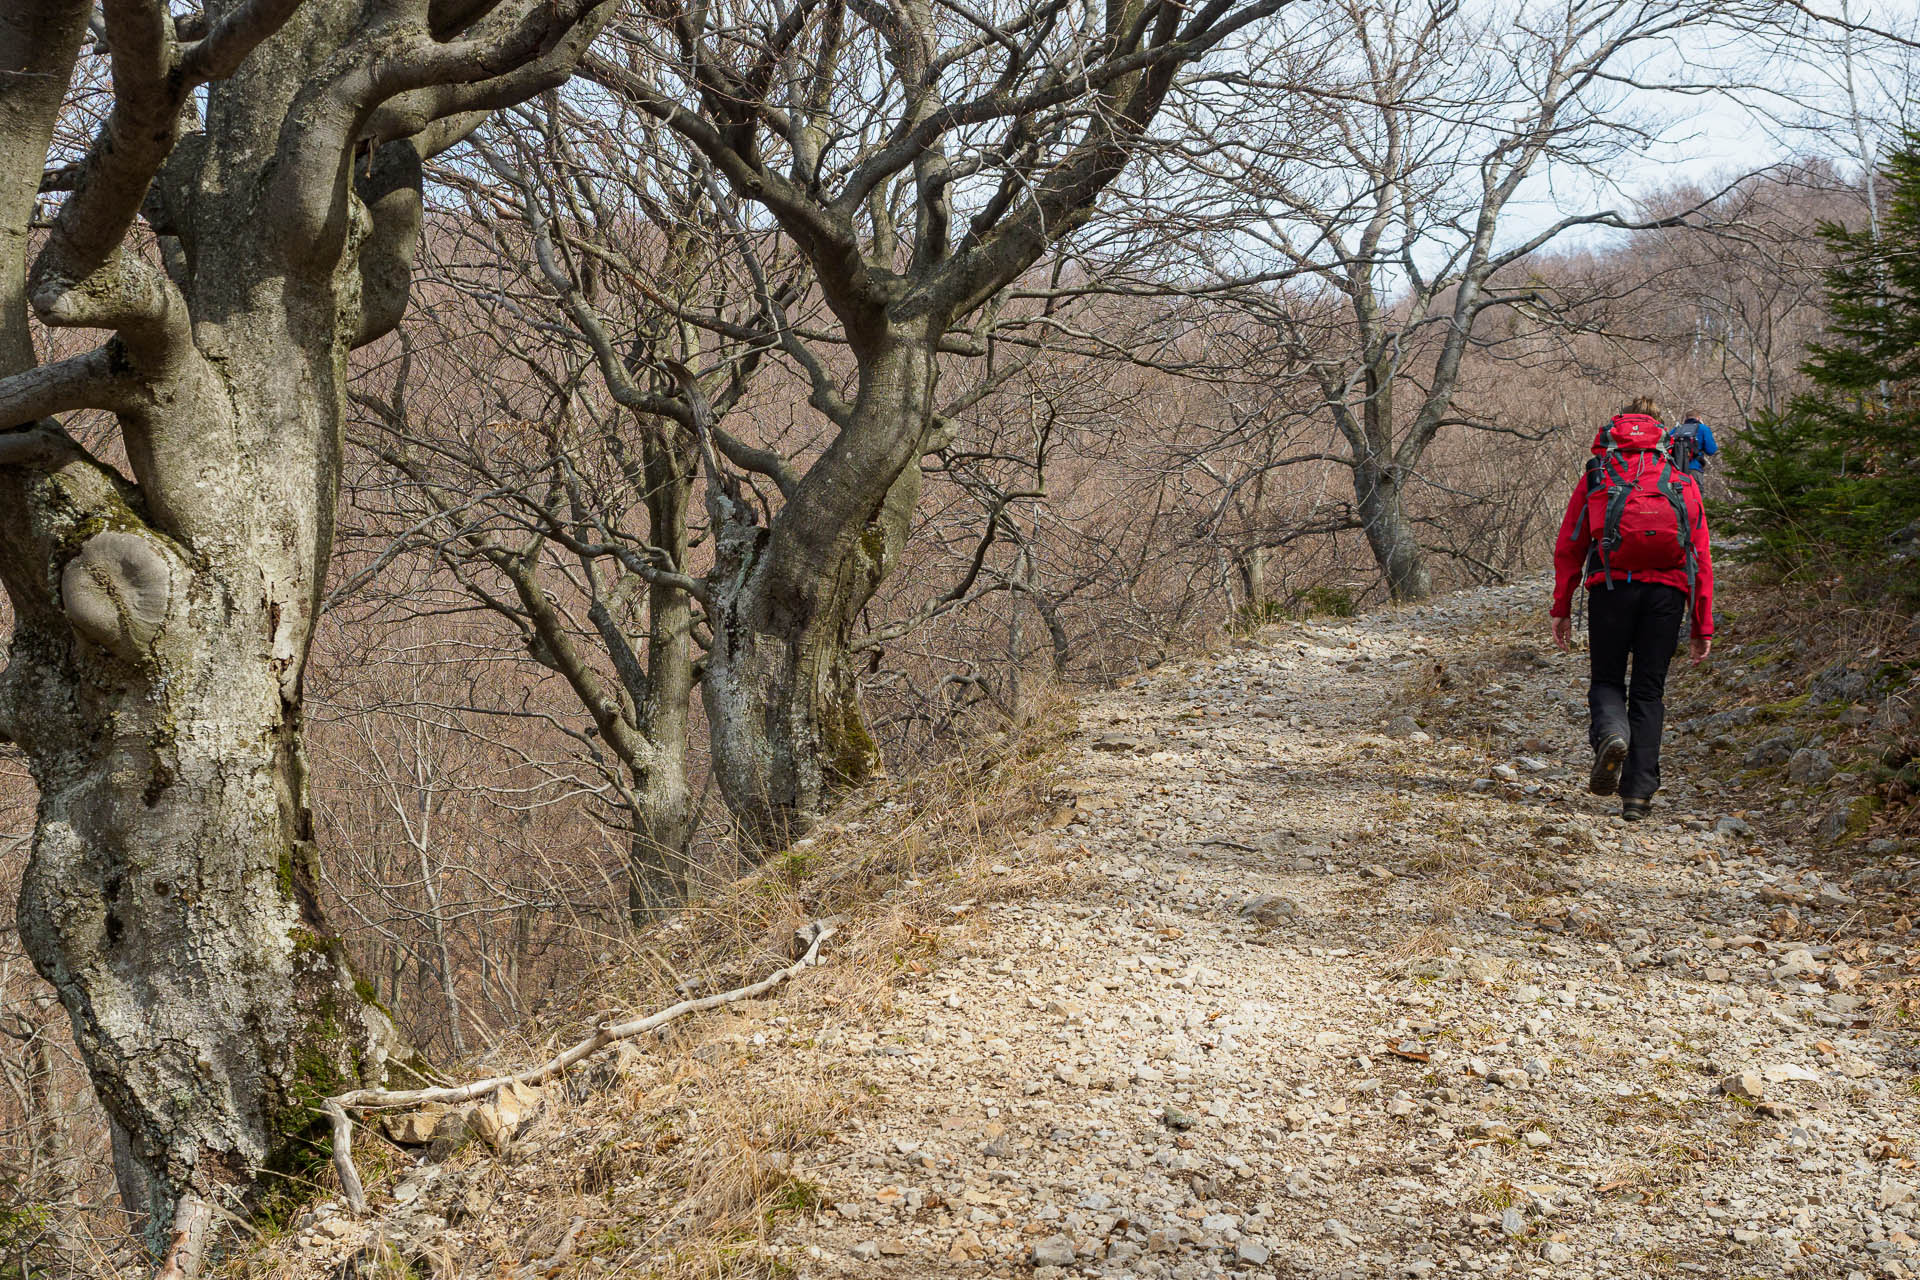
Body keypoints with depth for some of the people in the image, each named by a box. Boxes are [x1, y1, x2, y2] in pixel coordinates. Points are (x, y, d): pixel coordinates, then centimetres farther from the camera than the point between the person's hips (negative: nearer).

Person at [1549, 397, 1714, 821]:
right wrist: (1703, 626, 15)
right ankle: (1638, 793, 1)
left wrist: (1561, 607, 8)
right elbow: (1701, 557, 15)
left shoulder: (1597, 474, 17)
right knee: (1649, 690, 9)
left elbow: (1568, 546, 8)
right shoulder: (1682, 482, 20)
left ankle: (1610, 733, -22)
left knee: (1607, 679, 12)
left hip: (1611, 584, -1)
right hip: (1668, 591, 1)